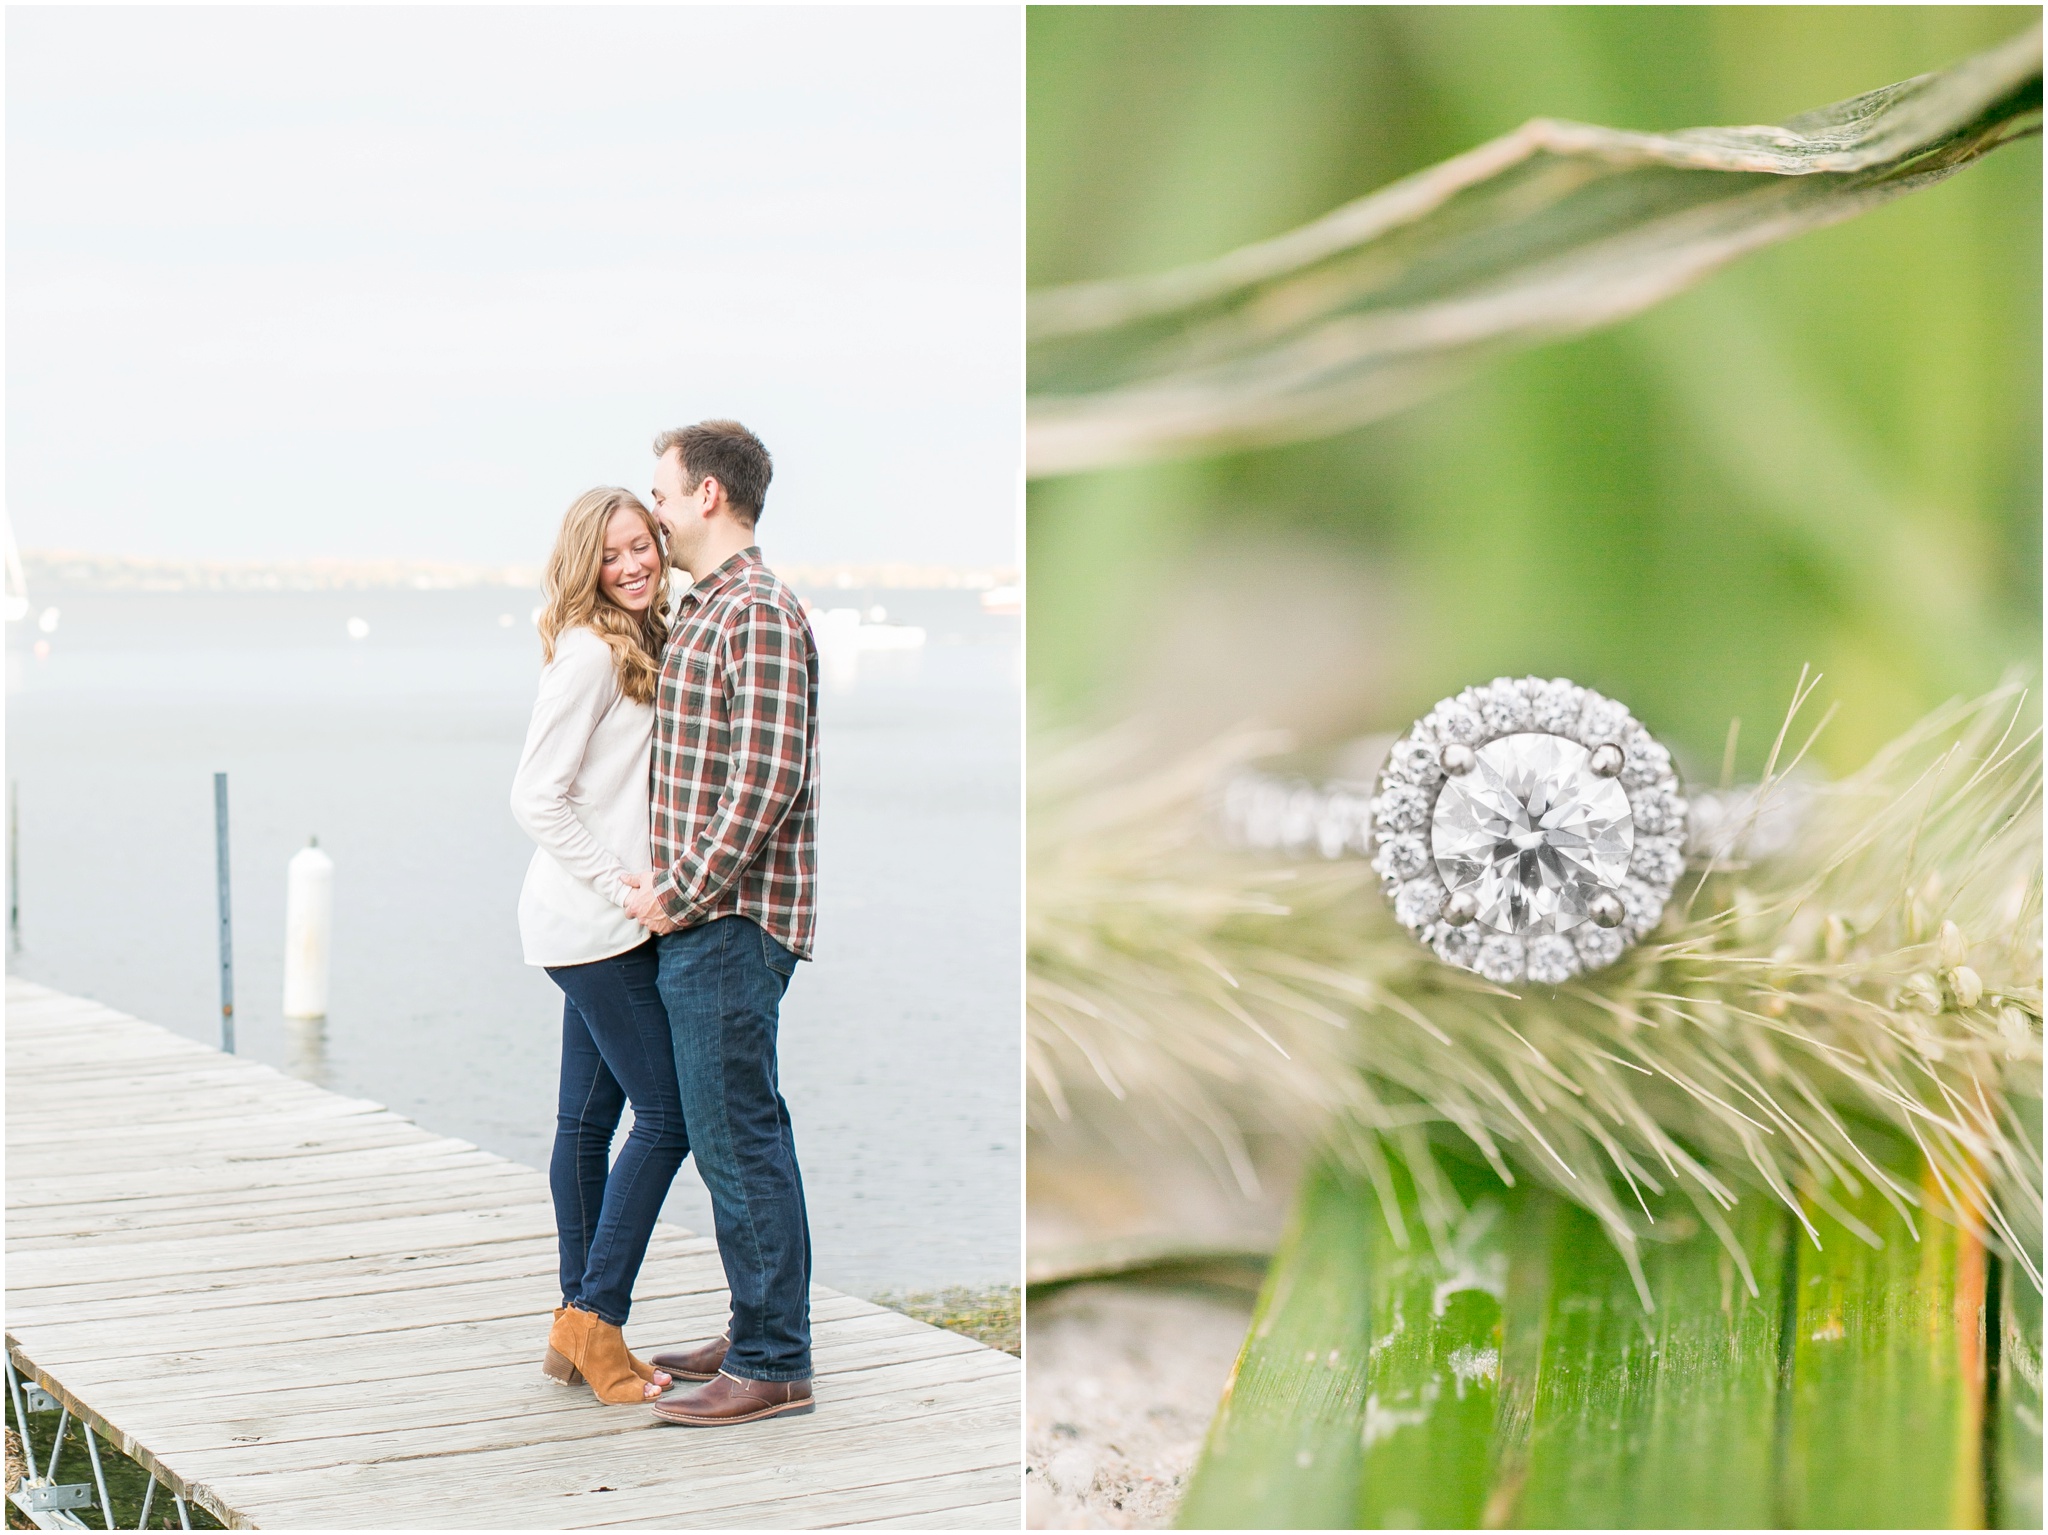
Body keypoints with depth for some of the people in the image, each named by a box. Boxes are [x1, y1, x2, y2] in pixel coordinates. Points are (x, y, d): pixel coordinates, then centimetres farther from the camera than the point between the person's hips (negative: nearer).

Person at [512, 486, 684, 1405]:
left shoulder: (644, 647, 15)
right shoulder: (588, 652, -13)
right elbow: (536, 797, -16)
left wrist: (637, 890, 9)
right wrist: (621, 887, -16)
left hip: (603, 923, 9)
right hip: (592, 923, -9)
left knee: (589, 1115, 10)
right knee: (667, 1115, -8)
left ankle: (577, 1329, 16)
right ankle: (597, 1319, -3)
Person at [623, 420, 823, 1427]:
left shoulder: (760, 614, -14)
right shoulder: (702, 608, 18)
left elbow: (767, 780, -22)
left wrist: (680, 893, -16)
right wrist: (672, 889, 15)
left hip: (730, 922, -10)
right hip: (702, 919, 10)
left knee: (737, 1135, -7)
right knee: (730, 1130, 15)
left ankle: (773, 1367, -2)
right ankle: (758, 1334, 24)